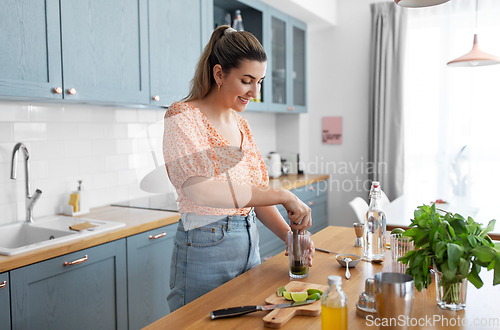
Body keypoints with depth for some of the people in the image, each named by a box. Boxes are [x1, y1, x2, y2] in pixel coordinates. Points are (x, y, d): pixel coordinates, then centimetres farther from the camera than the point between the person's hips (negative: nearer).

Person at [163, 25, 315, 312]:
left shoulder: (240, 124, 9)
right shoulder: (183, 118, -13)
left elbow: (255, 192, 12)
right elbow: (199, 189, -30)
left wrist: (289, 235, -2)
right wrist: (283, 196, -28)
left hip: (249, 245, 7)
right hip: (206, 249, -7)